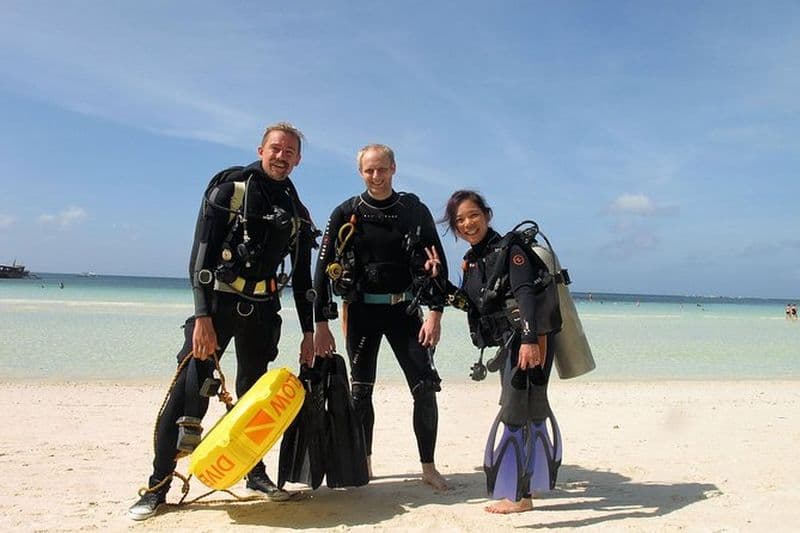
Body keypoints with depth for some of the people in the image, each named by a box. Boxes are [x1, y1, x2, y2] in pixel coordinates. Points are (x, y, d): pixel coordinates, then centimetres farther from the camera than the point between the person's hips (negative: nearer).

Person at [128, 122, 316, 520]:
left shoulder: (297, 212, 12)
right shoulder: (230, 187, -3)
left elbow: (302, 278, 16)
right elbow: (201, 256, -11)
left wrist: (309, 331, 12)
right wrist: (202, 316, -20)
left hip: (263, 309, 4)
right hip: (218, 300, -4)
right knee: (188, 390, -7)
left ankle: (256, 473, 25)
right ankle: (157, 486, 3)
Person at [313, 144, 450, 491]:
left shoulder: (415, 211, 1)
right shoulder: (346, 214, 0)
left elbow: (438, 266, 2)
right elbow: (323, 269, -2)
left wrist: (435, 314, -8)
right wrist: (321, 325, -7)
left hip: (404, 308, 0)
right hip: (362, 310, 0)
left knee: (425, 388, -4)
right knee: (360, 391, 6)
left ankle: (428, 467, 9)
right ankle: (363, 464, 22)